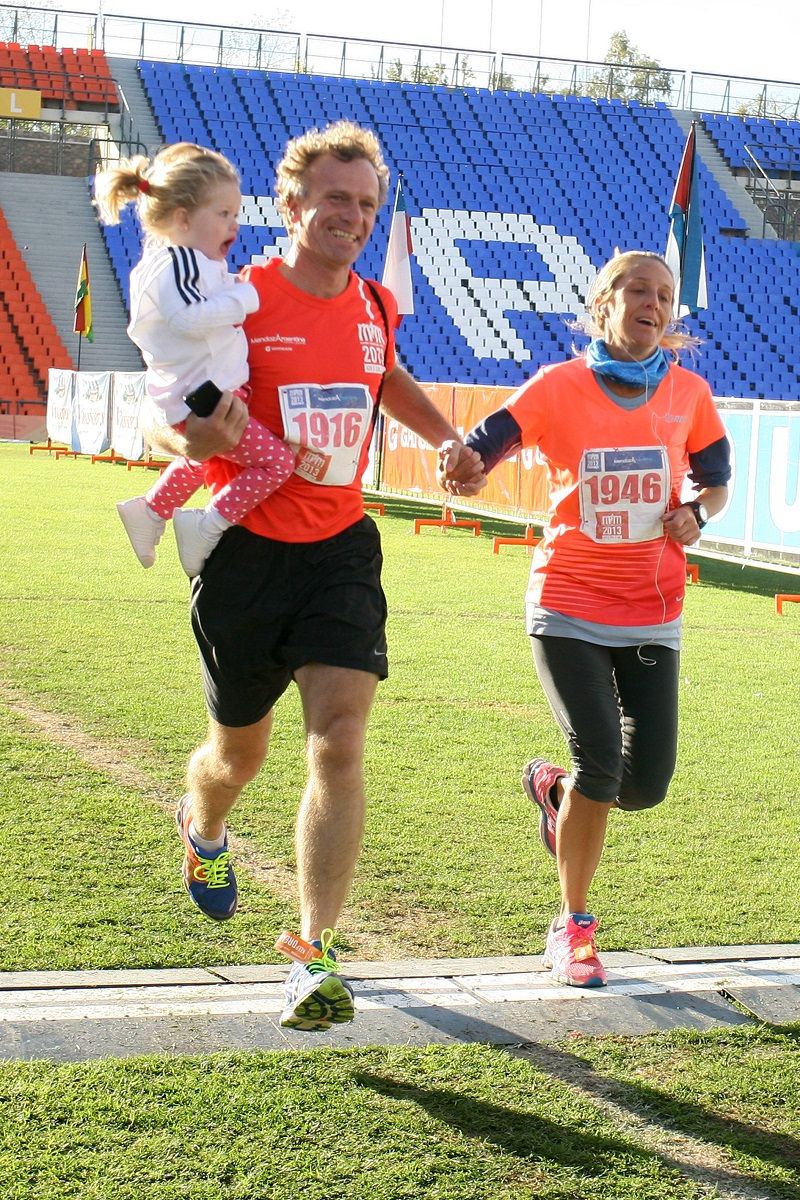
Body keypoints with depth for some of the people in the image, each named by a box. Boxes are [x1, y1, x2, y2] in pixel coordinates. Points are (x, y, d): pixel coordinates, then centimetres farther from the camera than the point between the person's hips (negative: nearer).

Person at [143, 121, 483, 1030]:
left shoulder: (376, 307, 5)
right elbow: (160, 418, -5)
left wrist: (448, 439, 16)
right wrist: (198, 437, -28)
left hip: (341, 547, 3)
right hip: (247, 550, -3)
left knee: (339, 742, -15)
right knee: (240, 752, 14)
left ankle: (313, 956, -12)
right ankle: (203, 833, 52)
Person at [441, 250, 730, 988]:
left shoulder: (687, 393, 1)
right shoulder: (559, 387, -8)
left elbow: (715, 477, 16)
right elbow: (484, 447, -19)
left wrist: (698, 513, -7)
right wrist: (463, 465, -43)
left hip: (652, 614, 3)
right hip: (569, 605, -3)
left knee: (646, 783, -1)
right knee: (600, 760, -13)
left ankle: (556, 788, 35)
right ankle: (572, 929, 7)